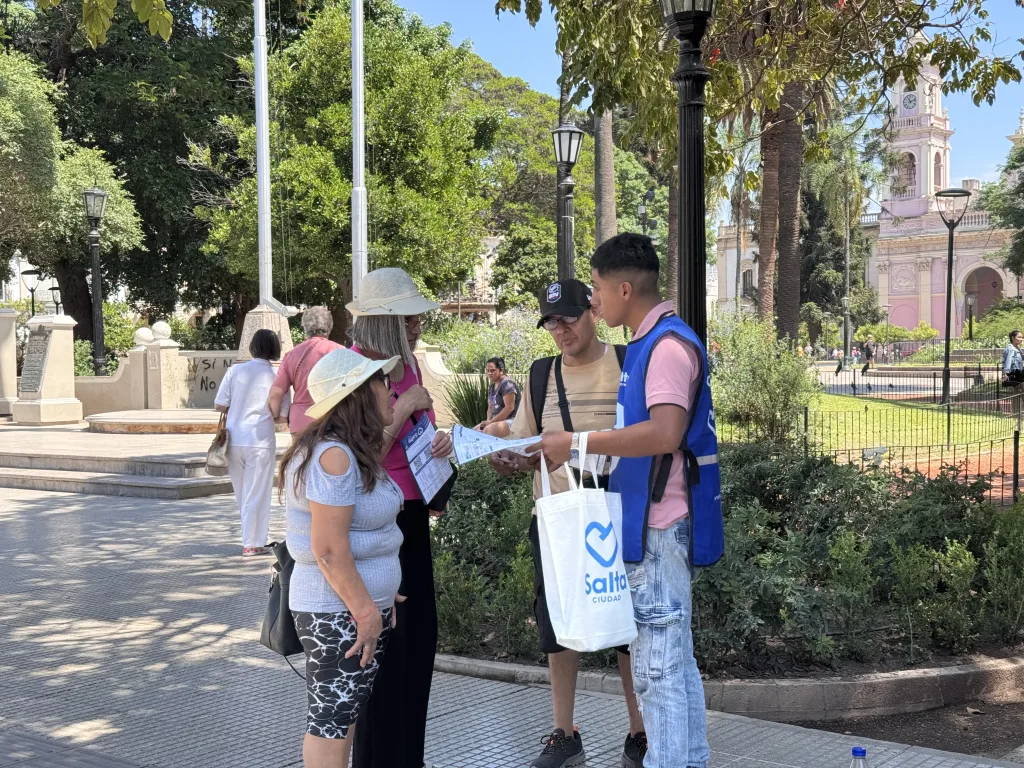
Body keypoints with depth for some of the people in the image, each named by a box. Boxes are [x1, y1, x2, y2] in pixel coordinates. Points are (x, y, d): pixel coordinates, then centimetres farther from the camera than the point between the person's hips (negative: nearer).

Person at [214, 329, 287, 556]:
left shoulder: (235, 370, -2)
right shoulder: (275, 377, -7)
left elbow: (219, 405, -1)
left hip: (234, 441, 3)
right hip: (260, 442, -3)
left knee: (242, 494, 16)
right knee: (257, 494, 4)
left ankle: (251, 537, 24)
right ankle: (252, 544, 6)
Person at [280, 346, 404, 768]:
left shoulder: (355, 452, 11)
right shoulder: (333, 456, -21)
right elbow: (329, 549, -24)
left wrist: (379, 598, 18)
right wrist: (364, 610, -19)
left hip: (363, 604, 10)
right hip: (338, 612, -10)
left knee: (345, 713, 17)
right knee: (331, 717, 0)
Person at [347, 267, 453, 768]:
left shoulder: (408, 365, 8)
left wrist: (439, 441, 0)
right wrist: (402, 409, -21)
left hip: (412, 515, 8)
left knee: (420, 633, 12)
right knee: (384, 642, -1)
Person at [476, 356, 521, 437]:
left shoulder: (507, 384, -13)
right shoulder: (491, 387, 14)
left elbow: (509, 408, -20)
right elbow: (490, 407, 18)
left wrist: (491, 422, -18)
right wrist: (488, 421, -4)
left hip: (511, 421, -9)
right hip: (497, 421, 9)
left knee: (487, 430, -33)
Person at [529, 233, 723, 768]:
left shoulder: (668, 344, -16)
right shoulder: (649, 343, 14)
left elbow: (665, 433, -28)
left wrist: (578, 443, -22)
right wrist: (577, 451, 15)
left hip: (659, 527, -10)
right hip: (652, 523, 10)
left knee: (657, 665, -4)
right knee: (673, 659, 16)